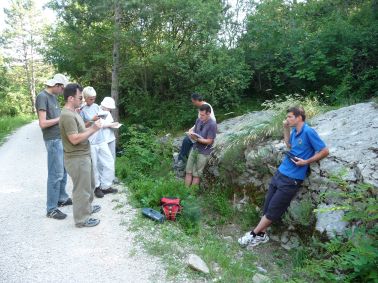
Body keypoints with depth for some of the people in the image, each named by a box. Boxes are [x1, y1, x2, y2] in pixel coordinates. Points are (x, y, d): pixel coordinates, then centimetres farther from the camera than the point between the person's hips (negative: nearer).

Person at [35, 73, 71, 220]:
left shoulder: (53, 96, 13)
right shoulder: (42, 96, -13)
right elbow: (43, 123, -19)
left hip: (62, 138, 9)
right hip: (53, 140, -9)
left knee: (63, 171, 17)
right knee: (56, 174, -3)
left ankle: (62, 198, 31)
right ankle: (51, 209, 7)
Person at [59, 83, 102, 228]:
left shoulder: (73, 112, 11)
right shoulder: (67, 115, -22)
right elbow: (75, 139, -27)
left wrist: (93, 127, 2)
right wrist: (93, 129, -21)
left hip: (84, 156, 10)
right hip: (77, 159, -10)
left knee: (89, 185, 24)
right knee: (82, 189, 2)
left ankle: (87, 207, 42)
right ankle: (81, 219, 16)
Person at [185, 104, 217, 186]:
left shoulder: (212, 124, -18)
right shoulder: (198, 120, 1)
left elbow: (209, 141, -17)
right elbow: (194, 132, 9)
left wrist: (197, 139, -27)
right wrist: (192, 135, -15)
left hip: (204, 153, -6)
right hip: (194, 149, 6)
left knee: (196, 175, 3)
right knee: (188, 172, 7)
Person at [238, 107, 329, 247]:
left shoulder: (308, 132, -14)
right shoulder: (295, 131, 9)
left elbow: (325, 151, -11)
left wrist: (306, 162, -15)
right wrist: (286, 128, 13)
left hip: (292, 179, -8)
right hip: (279, 173, 8)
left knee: (273, 210, 3)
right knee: (267, 206, 10)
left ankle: (254, 234, 15)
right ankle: (261, 235, 23)